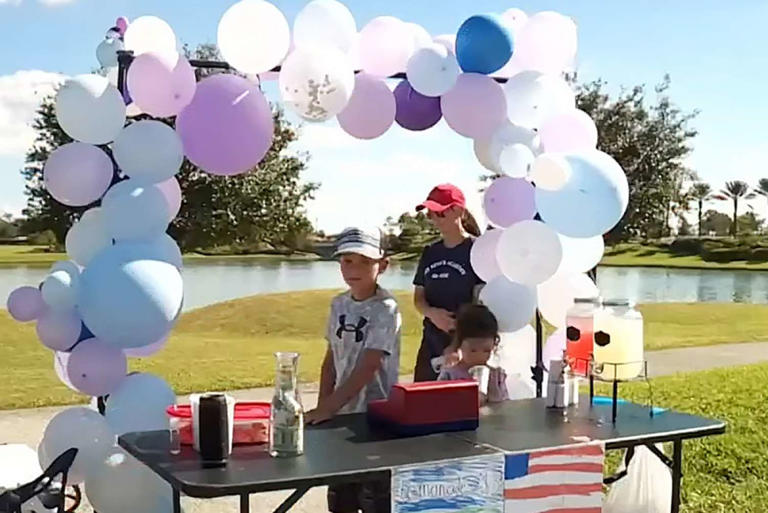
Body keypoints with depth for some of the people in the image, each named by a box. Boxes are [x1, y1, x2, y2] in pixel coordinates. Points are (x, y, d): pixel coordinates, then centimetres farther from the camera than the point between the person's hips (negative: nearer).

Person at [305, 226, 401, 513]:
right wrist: (322, 407, 2)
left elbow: (366, 369, -21)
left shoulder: (385, 310, -15)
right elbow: (331, 359, 11)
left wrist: (327, 407, -24)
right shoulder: (339, 304, 5)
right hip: (342, 414, 7)